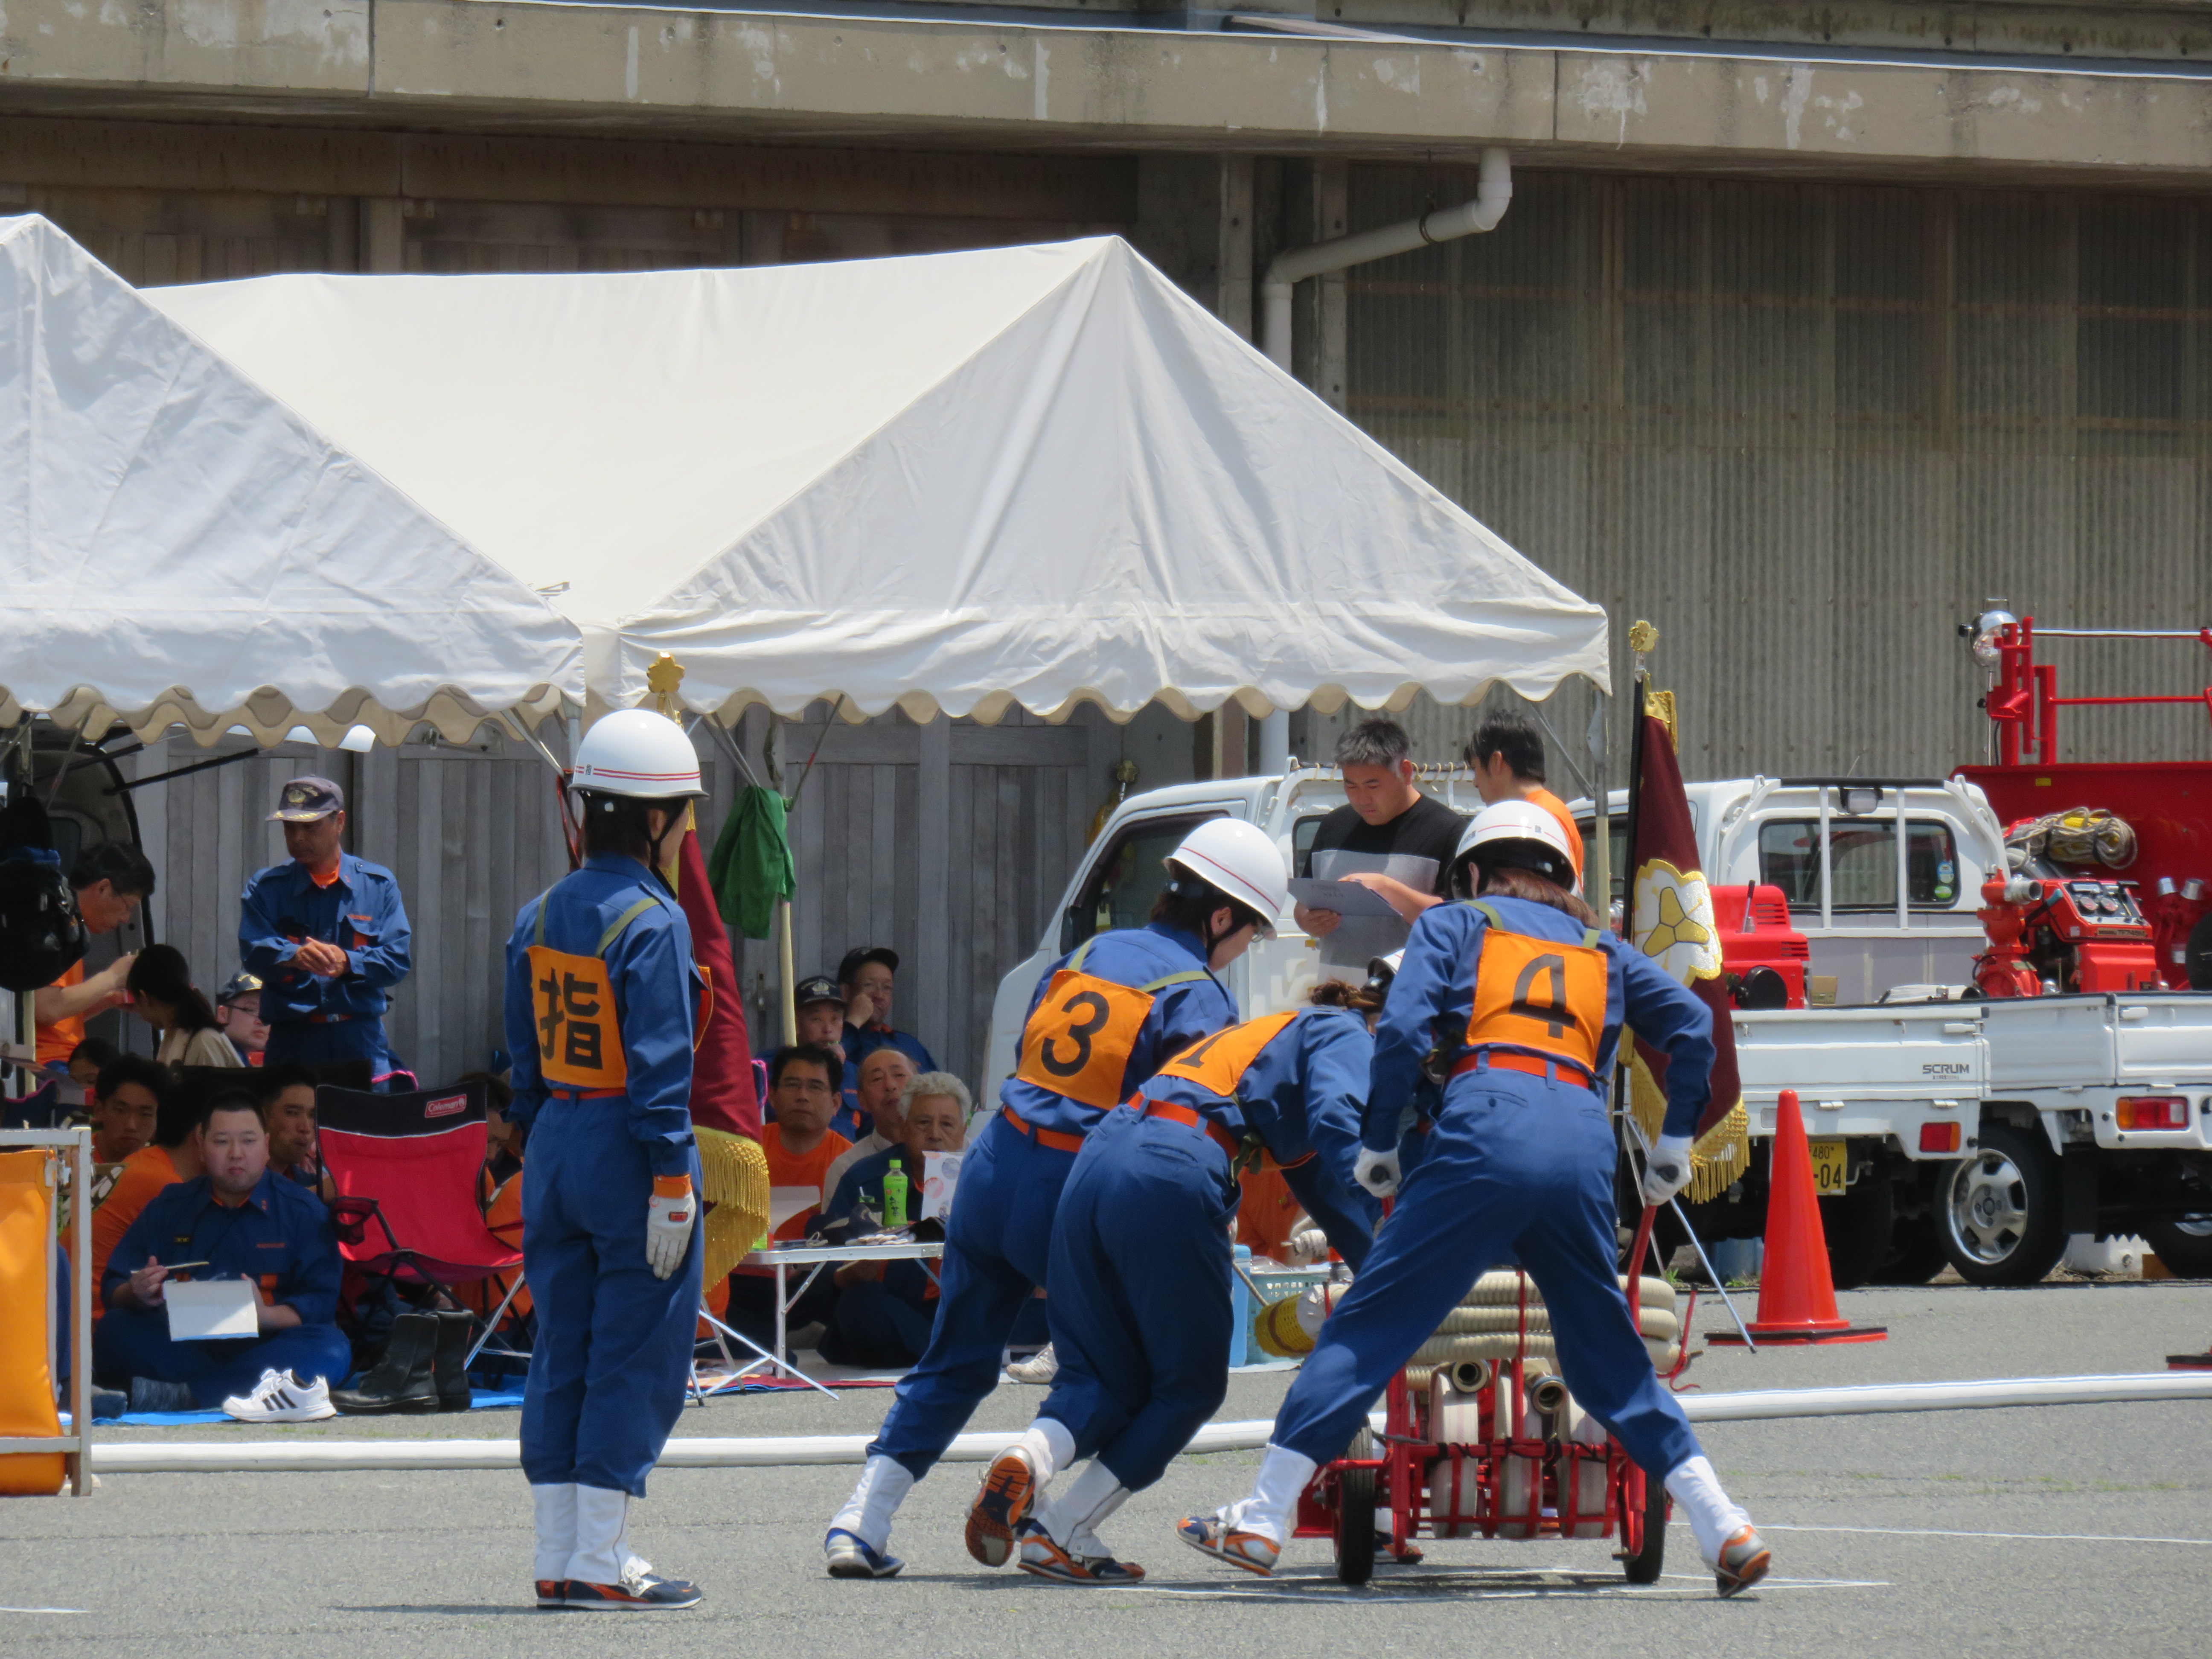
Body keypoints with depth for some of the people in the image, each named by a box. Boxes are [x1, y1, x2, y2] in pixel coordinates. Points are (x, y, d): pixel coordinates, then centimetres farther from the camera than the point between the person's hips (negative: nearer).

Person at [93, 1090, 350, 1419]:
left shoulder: (303, 1213, 10)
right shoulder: (168, 1210, 17)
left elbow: (322, 1302, -1)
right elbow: (114, 1290, 10)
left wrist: (266, 1316, -22)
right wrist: (136, 1295, -15)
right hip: (181, 1347, 2)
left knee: (332, 1348, -31)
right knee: (113, 1332, -25)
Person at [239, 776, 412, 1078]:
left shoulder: (379, 885, 9)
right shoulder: (265, 888, 9)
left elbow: (397, 959, 0)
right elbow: (254, 952, -7)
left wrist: (348, 962, -19)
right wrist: (295, 956, -28)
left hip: (361, 1041, 0)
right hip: (292, 1039, 0)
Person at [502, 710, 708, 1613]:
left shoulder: (540, 918, 8)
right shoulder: (651, 921, -14)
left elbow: (525, 1058, 13)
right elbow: (660, 1065, -18)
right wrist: (670, 1180, -16)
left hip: (556, 1148, 7)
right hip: (627, 1155, -7)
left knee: (561, 1353, 11)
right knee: (634, 1358, -1)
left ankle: (557, 1556, 14)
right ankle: (599, 1562, -2)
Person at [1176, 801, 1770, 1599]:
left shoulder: (1454, 924, 20)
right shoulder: (1600, 949, 29)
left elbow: (1403, 1029, 5)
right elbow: (1691, 1025, 18)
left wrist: (1376, 1145, 11)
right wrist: (1675, 1143, 26)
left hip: (1485, 1127, -3)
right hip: (1584, 1139, 3)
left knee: (1371, 1323, 1)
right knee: (1609, 1357, 16)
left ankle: (1262, 1518, -2)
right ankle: (1724, 1528, 8)